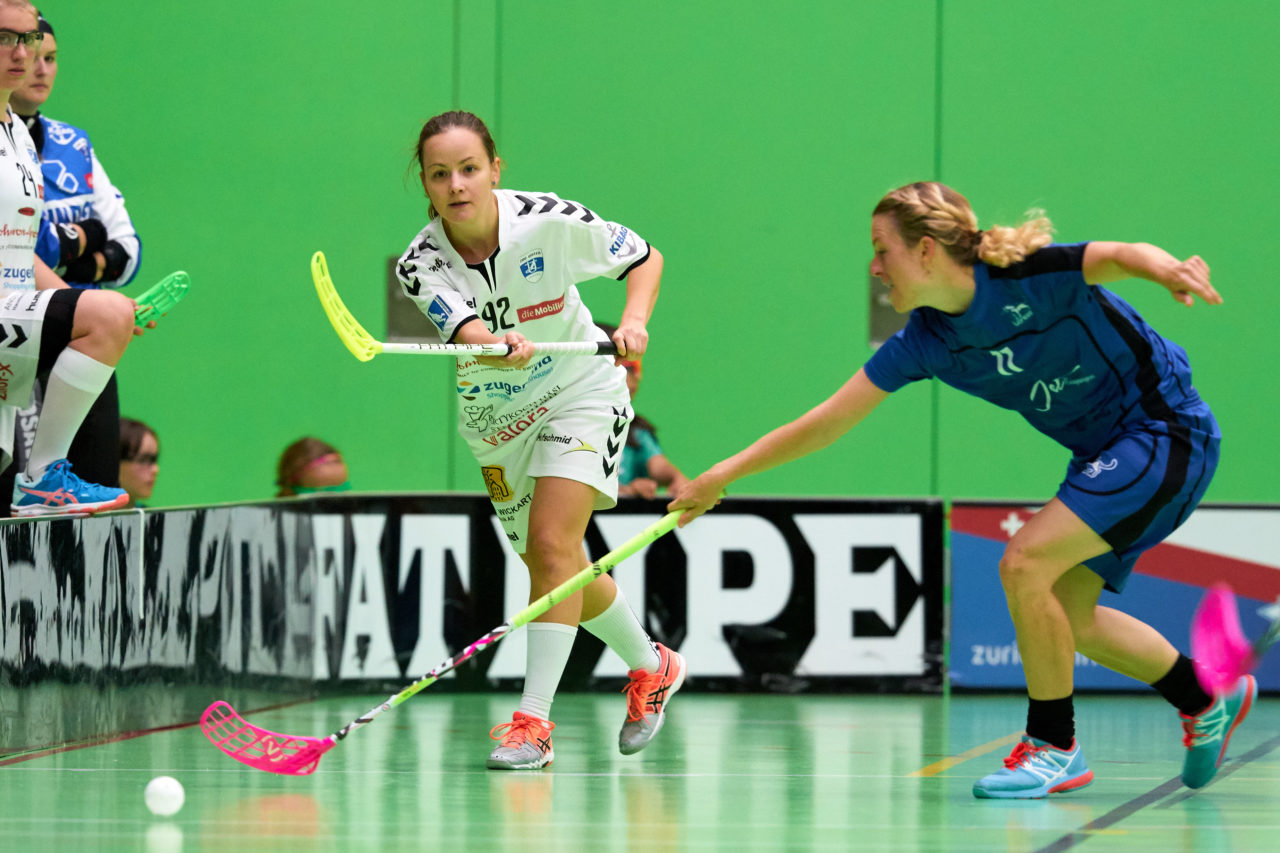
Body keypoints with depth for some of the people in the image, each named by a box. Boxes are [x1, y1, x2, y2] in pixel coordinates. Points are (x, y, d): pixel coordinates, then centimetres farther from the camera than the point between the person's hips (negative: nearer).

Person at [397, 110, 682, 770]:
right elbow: (467, 334, -36)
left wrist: (634, 321, -25)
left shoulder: (551, 221, -22)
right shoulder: (421, 266, -19)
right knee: (551, 567, 13)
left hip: (580, 393, -4)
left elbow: (644, 257, -7)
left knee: (553, 545, -21)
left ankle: (533, 720, -22)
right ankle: (651, 666, 39)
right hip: (495, 417, 4)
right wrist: (501, 348, -58)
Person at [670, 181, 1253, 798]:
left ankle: (1053, 746, -4)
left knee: (1025, 563, -18)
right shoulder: (922, 343, -2)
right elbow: (825, 423, 3)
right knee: (1066, 616, 12)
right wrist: (724, 474, 2)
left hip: (1166, 430, -8)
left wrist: (1167, 270, -59)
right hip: (1105, 453, 9)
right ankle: (1207, 699, 32)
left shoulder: (1025, 274, -22)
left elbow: (1120, 255, -36)